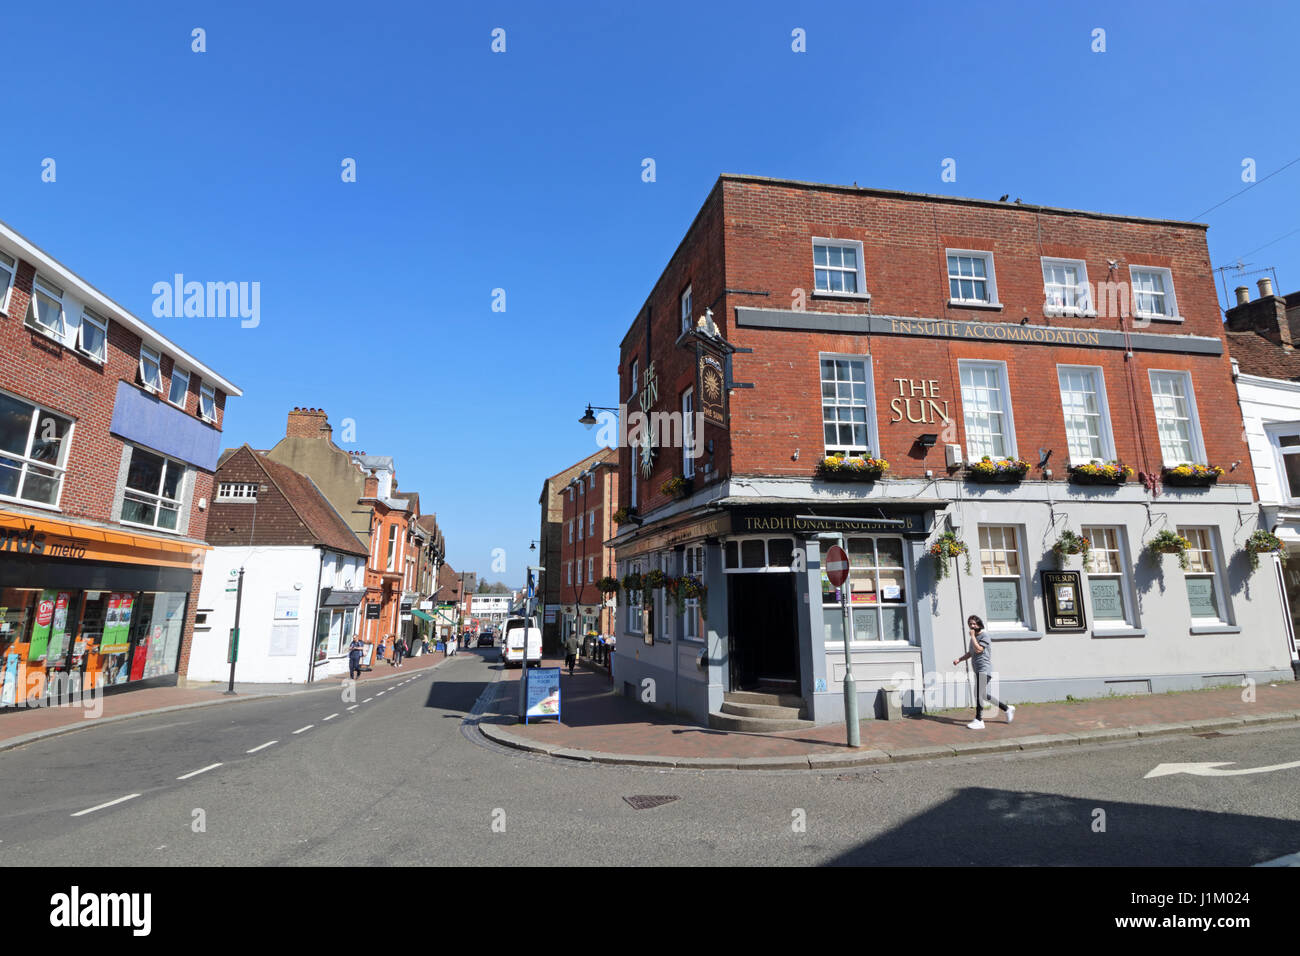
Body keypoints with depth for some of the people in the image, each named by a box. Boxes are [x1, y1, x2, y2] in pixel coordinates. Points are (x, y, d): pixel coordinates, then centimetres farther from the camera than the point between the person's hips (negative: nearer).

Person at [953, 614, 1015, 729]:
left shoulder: (984, 637, -11)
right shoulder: (974, 638, 17)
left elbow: (978, 649, -24)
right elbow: (969, 653, 24)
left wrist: (972, 636, -17)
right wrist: (959, 659, 9)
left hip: (984, 670, -10)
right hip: (978, 671, 10)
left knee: (978, 694, -11)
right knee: (983, 695, 16)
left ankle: (979, 721, -7)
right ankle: (1007, 708, 30)